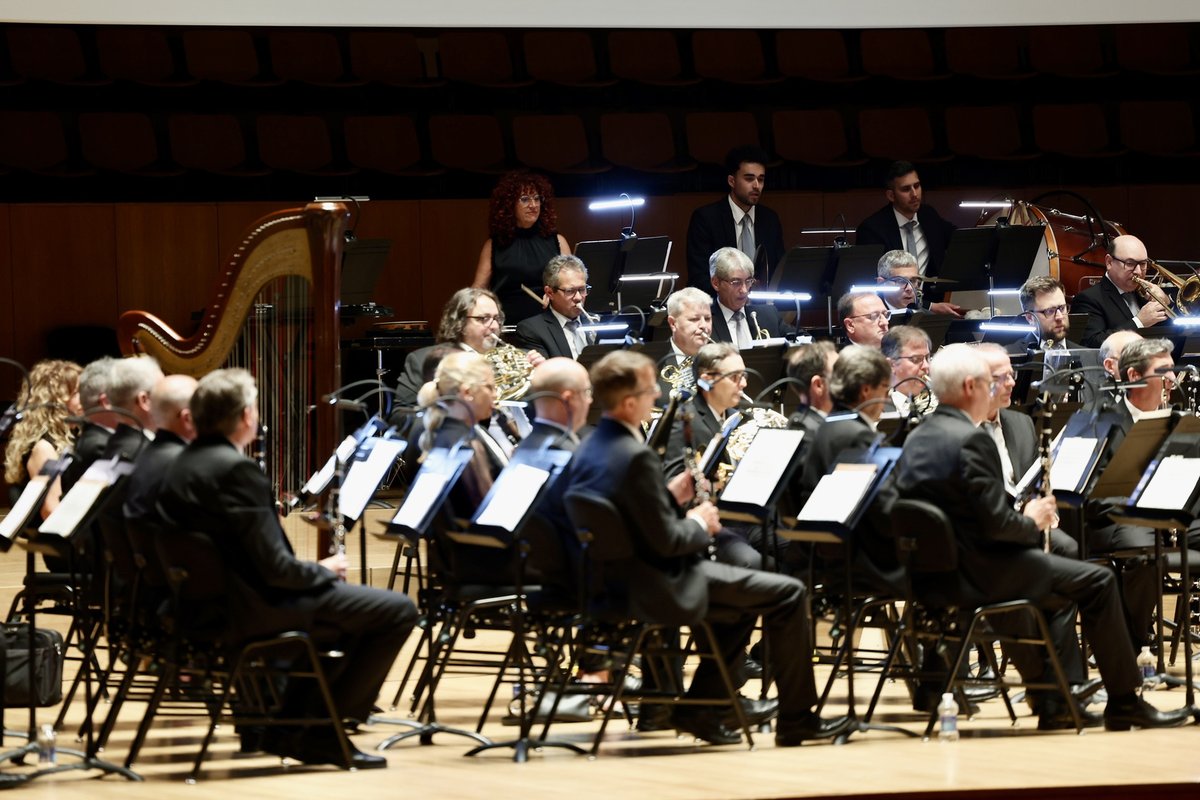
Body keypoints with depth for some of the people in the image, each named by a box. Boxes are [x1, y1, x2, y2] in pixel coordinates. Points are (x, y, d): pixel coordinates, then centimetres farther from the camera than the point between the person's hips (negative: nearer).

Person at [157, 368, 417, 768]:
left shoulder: (181, 466, 6)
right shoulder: (236, 470, -23)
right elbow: (276, 568, -24)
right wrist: (323, 570, -4)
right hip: (255, 611, -10)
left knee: (355, 601, 28)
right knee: (397, 610, -3)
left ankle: (292, 722, 23)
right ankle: (319, 729, 4)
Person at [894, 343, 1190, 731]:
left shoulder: (915, 441, 10)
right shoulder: (971, 441, -19)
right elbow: (996, 523, -23)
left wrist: (1027, 517, 12)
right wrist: (1031, 520, -2)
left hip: (933, 572, 10)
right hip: (981, 575, -10)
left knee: (1055, 572, 29)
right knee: (1098, 581, 1)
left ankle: (1057, 702, 24)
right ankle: (1124, 703, 9)